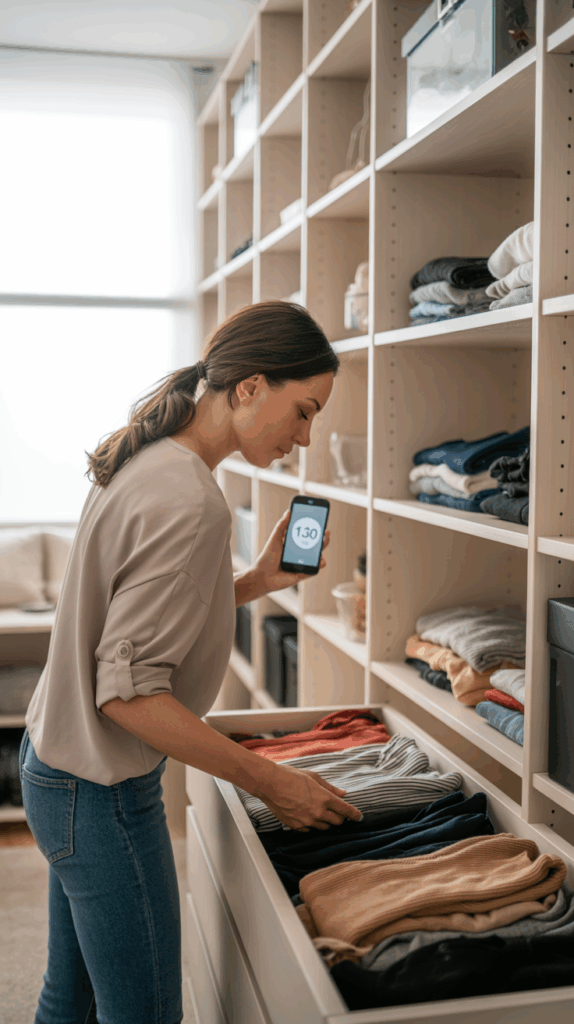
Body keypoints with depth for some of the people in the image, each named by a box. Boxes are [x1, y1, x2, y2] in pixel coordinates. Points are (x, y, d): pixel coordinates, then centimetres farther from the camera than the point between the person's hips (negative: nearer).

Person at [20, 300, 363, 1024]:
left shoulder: (148, 462, 5)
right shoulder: (189, 502, -24)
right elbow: (128, 691, -25)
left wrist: (256, 582, 5)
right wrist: (270, 781, -20)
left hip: (54, 765, 9)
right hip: (100, 794, -9)